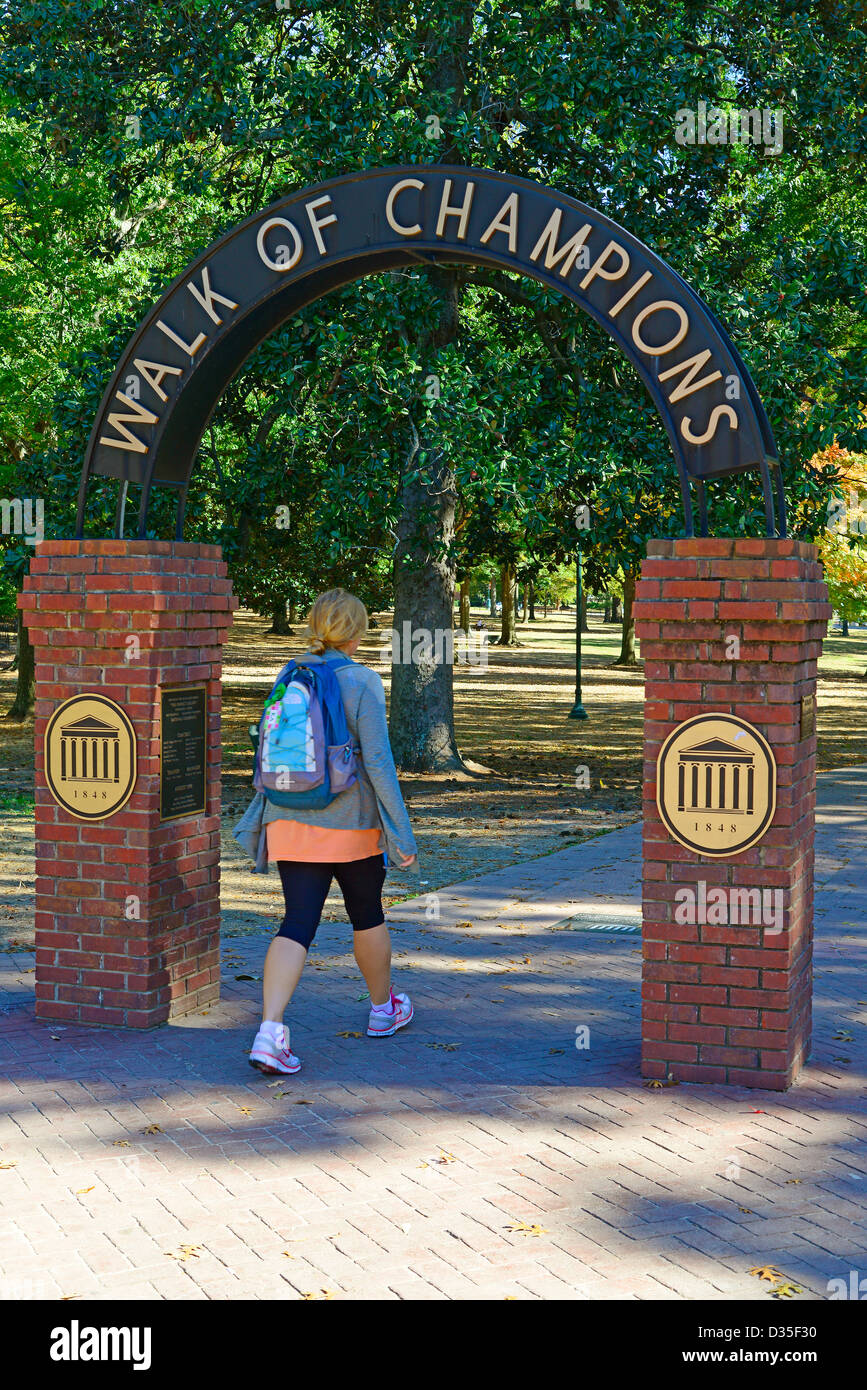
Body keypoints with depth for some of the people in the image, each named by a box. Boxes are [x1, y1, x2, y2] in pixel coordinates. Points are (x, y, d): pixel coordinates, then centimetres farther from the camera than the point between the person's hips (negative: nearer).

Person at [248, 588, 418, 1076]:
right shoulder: (363, 683, -11)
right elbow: (378, 761, -16)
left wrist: (265, 819, 23)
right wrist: (401, 832, -13)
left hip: (291, 825, 4)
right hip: (350, 825, -3)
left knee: (298, 924, -1)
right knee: (368, 915, 18)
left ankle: (270, 1030, -18)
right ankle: (384, 1007, 38)